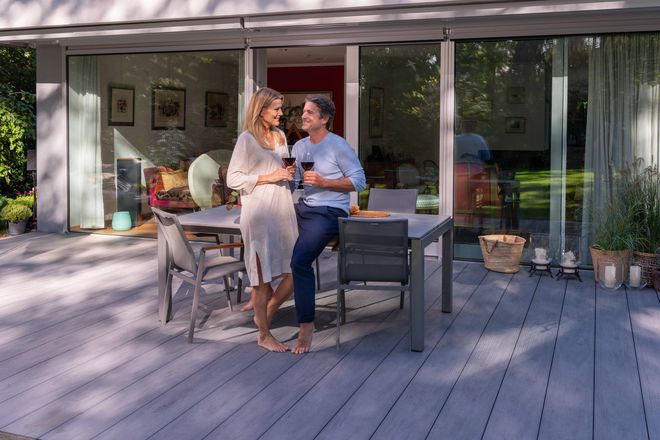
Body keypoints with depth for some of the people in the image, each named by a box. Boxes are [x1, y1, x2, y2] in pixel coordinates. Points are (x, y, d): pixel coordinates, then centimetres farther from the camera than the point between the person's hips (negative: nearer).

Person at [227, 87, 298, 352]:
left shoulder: (280, 136, 16)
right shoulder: (247, 139, -5)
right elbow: (233, 179, -8)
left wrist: (289, 173, 6)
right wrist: (269, 177, -13)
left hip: (283, 209, 7)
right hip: (259, 212, -7)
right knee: (263, 274, 0)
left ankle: (265, 314, 24)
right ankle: (264, 335, 14)